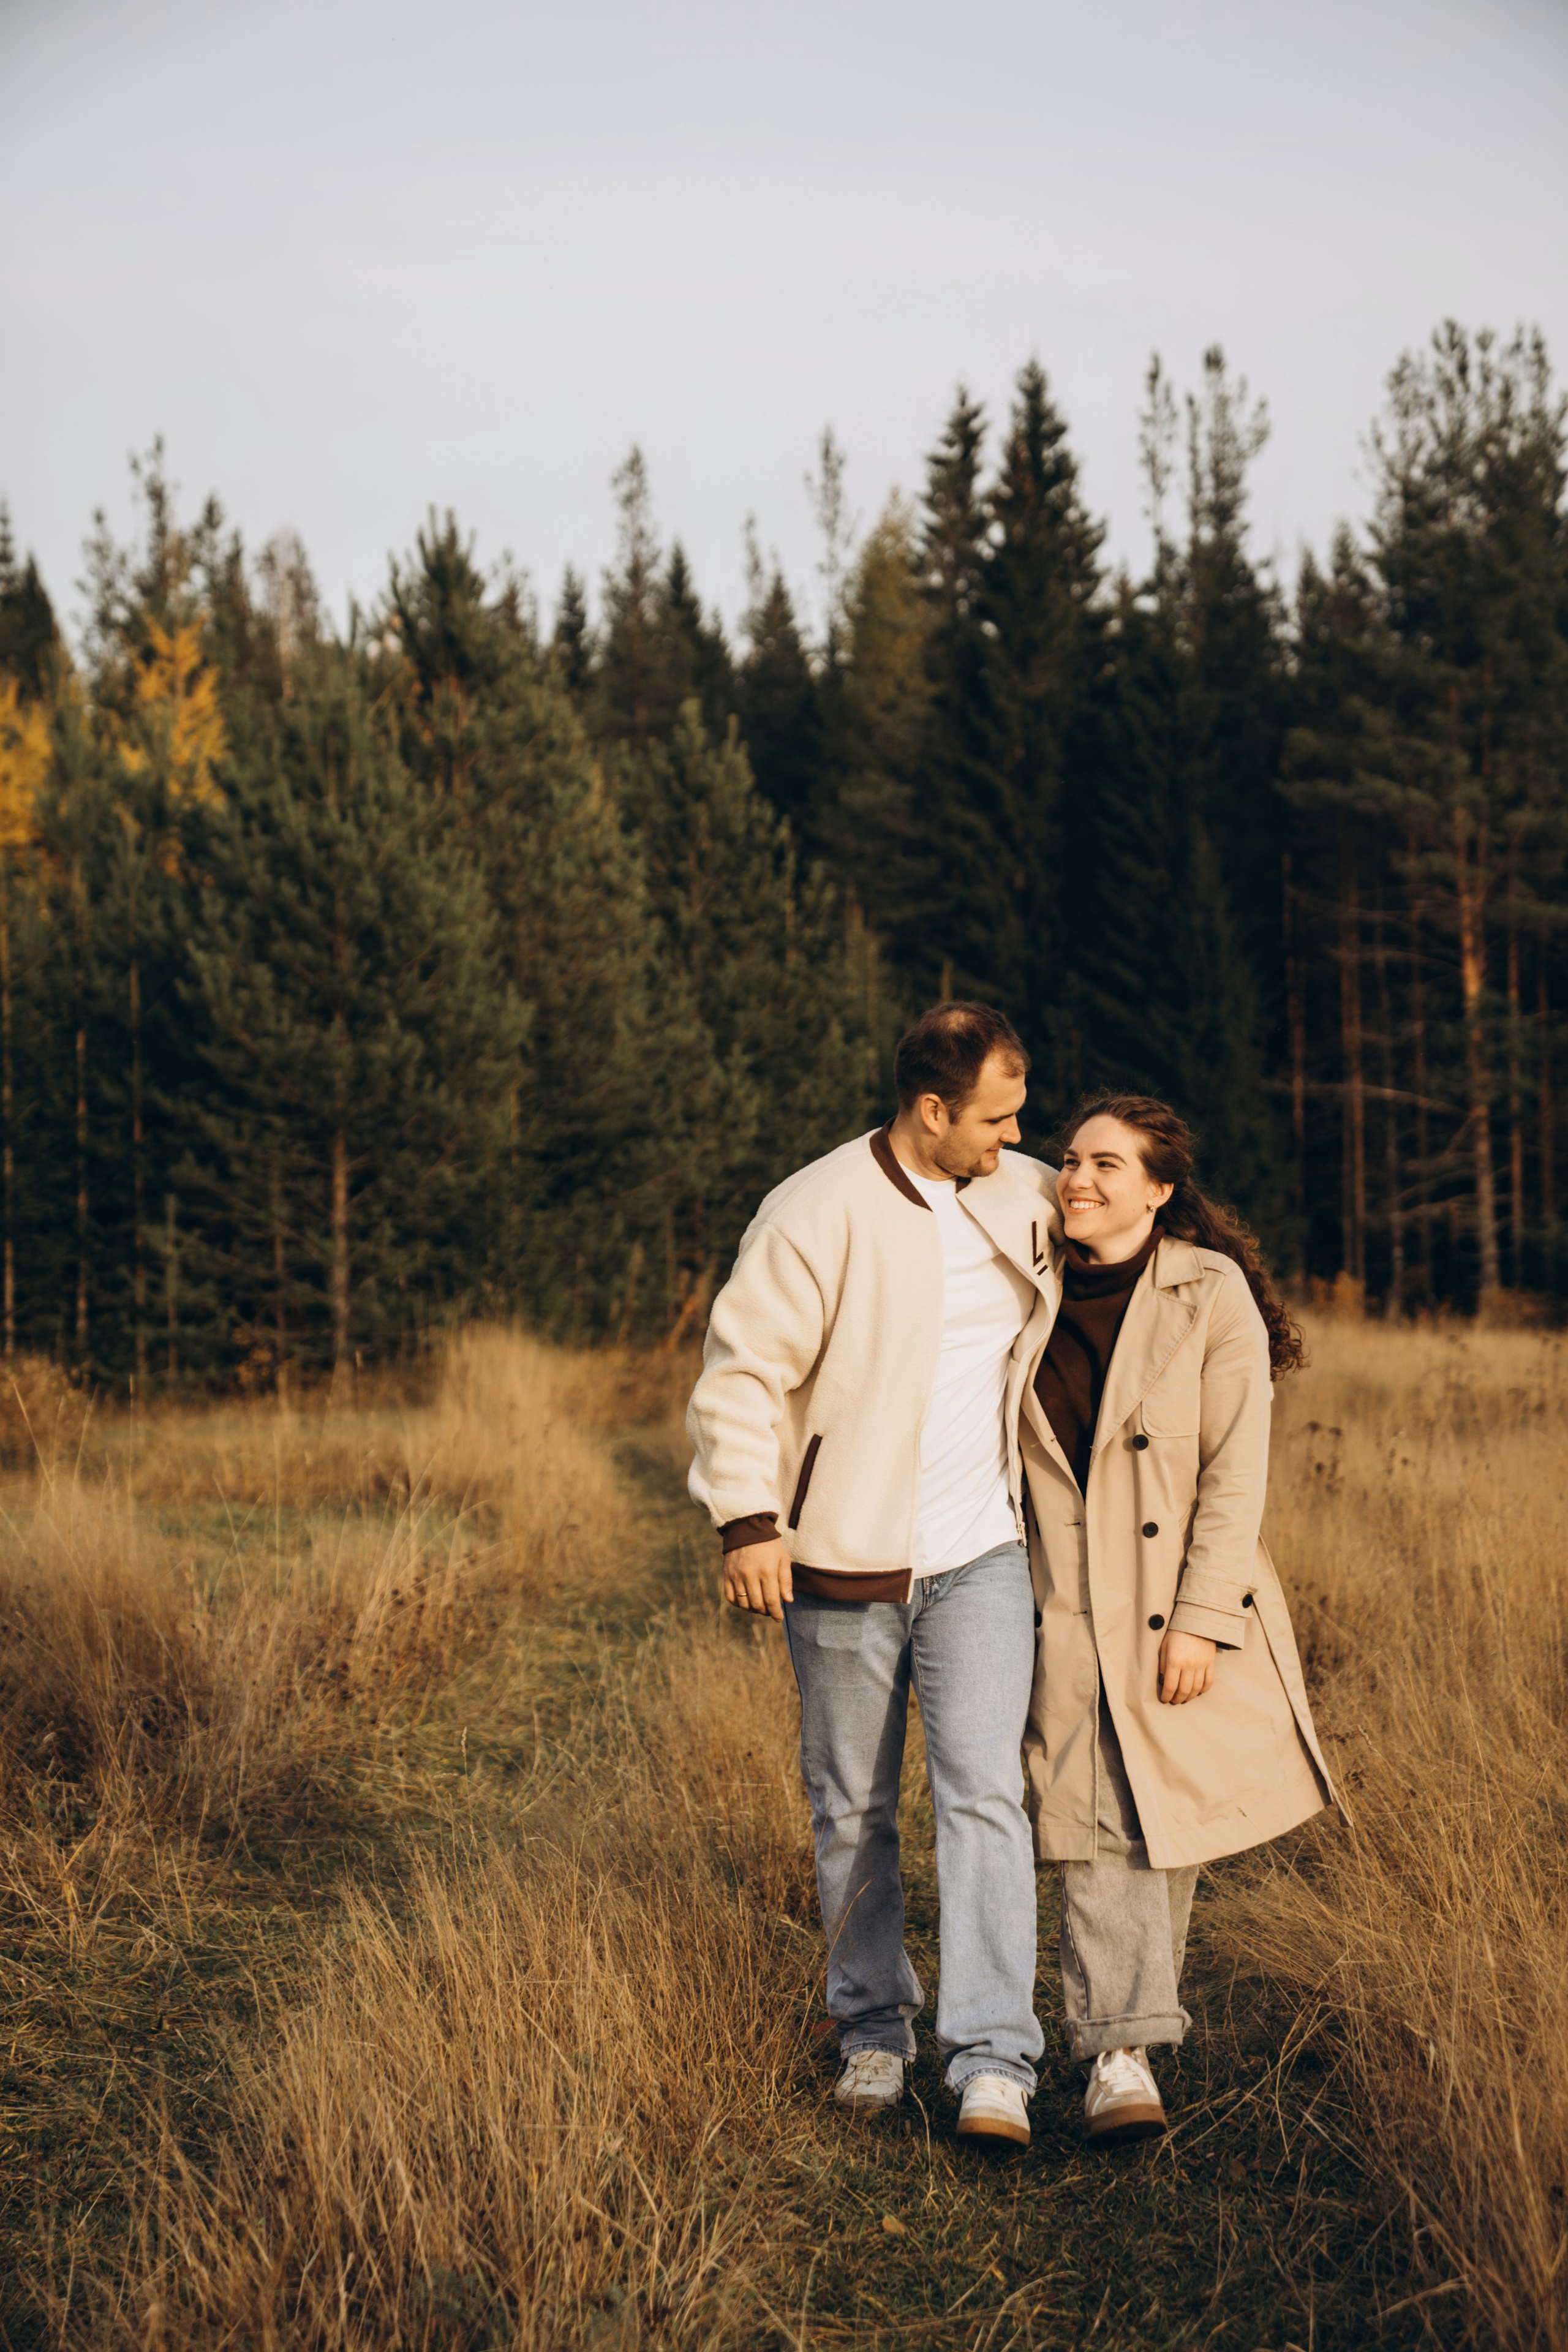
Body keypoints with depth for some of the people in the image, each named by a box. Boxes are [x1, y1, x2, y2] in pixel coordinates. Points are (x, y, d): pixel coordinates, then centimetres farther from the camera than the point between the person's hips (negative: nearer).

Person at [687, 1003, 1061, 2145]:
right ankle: (874, 2029, 27)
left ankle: (995, 2063, -11)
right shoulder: (819, 1213, -12)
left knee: (985, 1794, -10)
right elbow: (743, 1368, -12)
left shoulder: (1027, 1198, 6)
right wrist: (749, 1517, -18)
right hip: (845, 1565, -3)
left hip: (982, 1557, 3)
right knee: (854, 1812, 9)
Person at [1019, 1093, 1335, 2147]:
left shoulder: (1211, 1294, -7)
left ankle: (1140, 2011, 30)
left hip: (1188, 1606, -1)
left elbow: (1236, 1470, -10)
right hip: (1071, 1611, 2)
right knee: (1098, 1824, -9)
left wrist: (1200, 1620, -15)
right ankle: (1121, 2055, -9)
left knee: (1174, 1822, 9)